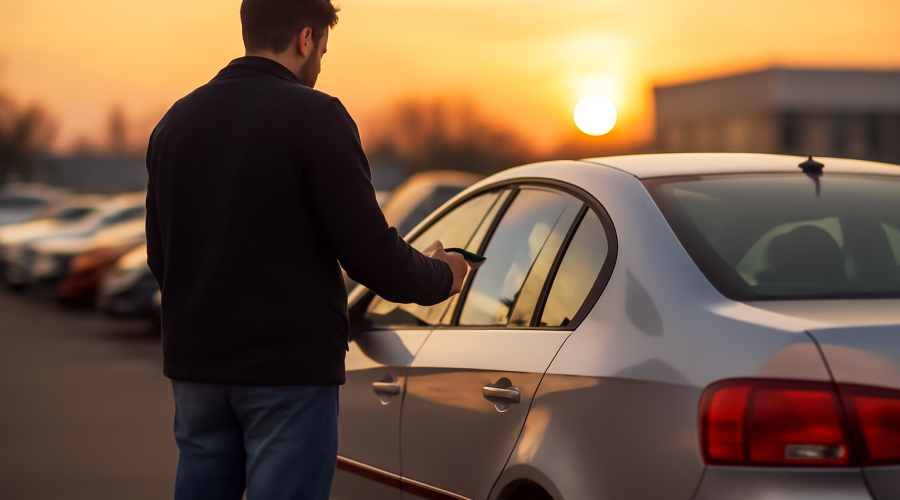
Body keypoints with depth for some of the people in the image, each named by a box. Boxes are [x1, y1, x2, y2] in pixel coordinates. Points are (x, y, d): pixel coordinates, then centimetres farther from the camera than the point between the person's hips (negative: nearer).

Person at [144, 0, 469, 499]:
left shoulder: (175, 121, 9)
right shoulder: (314, 116, -11)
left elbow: (160, 256, 14)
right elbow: (369, 253, -14)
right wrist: (440, 276, 5)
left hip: (194, 364, 6)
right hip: (289, 369, -6)